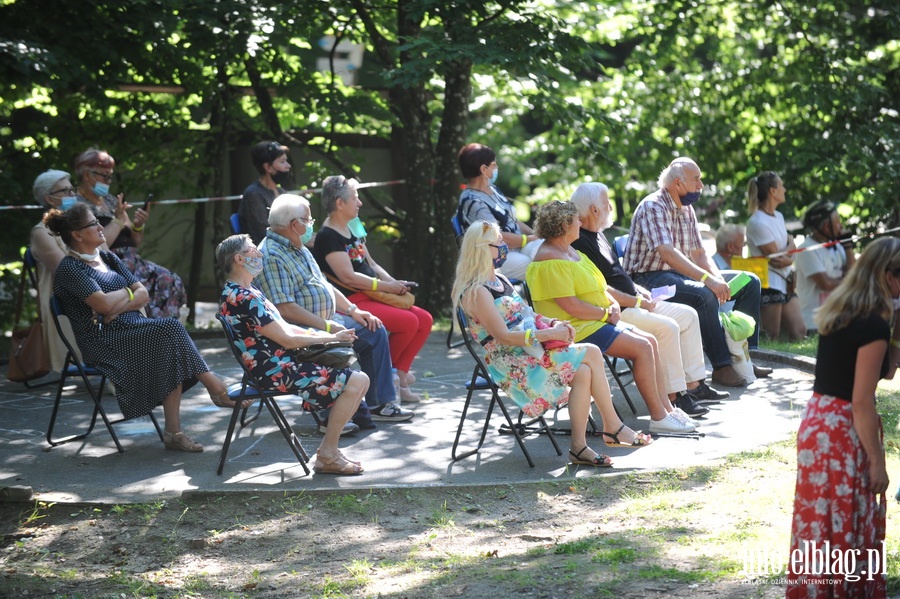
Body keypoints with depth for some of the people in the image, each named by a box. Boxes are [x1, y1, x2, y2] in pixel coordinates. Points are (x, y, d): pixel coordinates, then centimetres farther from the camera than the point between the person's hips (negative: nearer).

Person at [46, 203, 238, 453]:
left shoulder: (108, 258, 20)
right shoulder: (70, 269, -5)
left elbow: (143, 294, 12)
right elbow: (103, 304, -18)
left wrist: (118, 308, -7)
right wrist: (129, 292, 2)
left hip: (131, 327, 7)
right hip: (104, 342, -7)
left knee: (172, 359, -23)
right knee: (170, 328, -26)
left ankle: (173, 432, -25)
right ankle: (216, 388, -18)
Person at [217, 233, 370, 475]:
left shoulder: (239, 293, 16)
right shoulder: (243, 298, -18)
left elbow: (283, 327, 18)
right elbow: (286, 339, -17)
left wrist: (325, 334, 7)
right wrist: (331, 338, -6)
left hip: (282, 363, 11)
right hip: (277, 371, -11)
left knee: (358, 380, 13)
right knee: (355, 381, -16)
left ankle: (328, 449, 11)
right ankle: (327, 455, -8)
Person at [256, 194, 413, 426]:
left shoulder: (300, 250, 18)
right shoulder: (271, 256, -17)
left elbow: (324, 285, 25)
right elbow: (285, 309, -25)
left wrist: (353, 310, 11)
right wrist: (327, 326, -23)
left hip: (326, 321, 11)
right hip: (301, 329, -11)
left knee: (375, 330, 7)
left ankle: (380, 404, 11)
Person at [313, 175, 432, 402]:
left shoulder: (353, 231, 18)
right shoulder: (327, 237, -12)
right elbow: (348, 276, -19)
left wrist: (395, 283, 3)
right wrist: (387, 286, -15)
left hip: (371, 297, 10)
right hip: (351, 303, -10)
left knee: (425, 319, -2)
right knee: (408, 321, -23)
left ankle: (398, 377, 0)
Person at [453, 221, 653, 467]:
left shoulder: (500, 280, 17)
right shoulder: (476, 292, -13)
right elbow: (503, 336, -19)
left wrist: (554, 323, 1)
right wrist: (548, 334, -19)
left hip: (529, 352, 9)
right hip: (508, 365, -9)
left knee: (583, 372, -17)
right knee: (591, 354, -18)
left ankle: (578, 447, -15)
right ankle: (613, 428, -7)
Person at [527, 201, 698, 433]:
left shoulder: (570, 251, 16)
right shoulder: (550, 261, -18)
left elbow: (596, 287, 23)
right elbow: (571, 306, -23)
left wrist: (612, 303, 3)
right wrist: (607, 313, -13)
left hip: (597, 321, 11)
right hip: (578, 329, -11)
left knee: (650, 341, 2)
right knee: (642, 347, -17)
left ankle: (667, 407, 3)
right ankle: (658, 417, -12)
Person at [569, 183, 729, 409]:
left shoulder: (597, 235, 17)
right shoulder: (580, 242, -17)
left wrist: (638, 290, 12)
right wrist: (636, 302, -17)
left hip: (632, 303, 11)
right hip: (616, 311, -11)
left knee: (688, 315, 8)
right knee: (667, 327, -27)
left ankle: (694, 385, 8)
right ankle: (674, 396, -21)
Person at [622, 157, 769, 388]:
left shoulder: (686, 209, 13)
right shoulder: (653, 207, -17)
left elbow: (699, 254, 13)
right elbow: (667, 253, -30)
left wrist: (718, 279, -8)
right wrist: (707, 279, -37)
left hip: (680, 274, 10)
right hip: (649, 279, -10)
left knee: (750, 283, 4)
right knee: (704, 295, -37)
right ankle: (721, 367, -30)